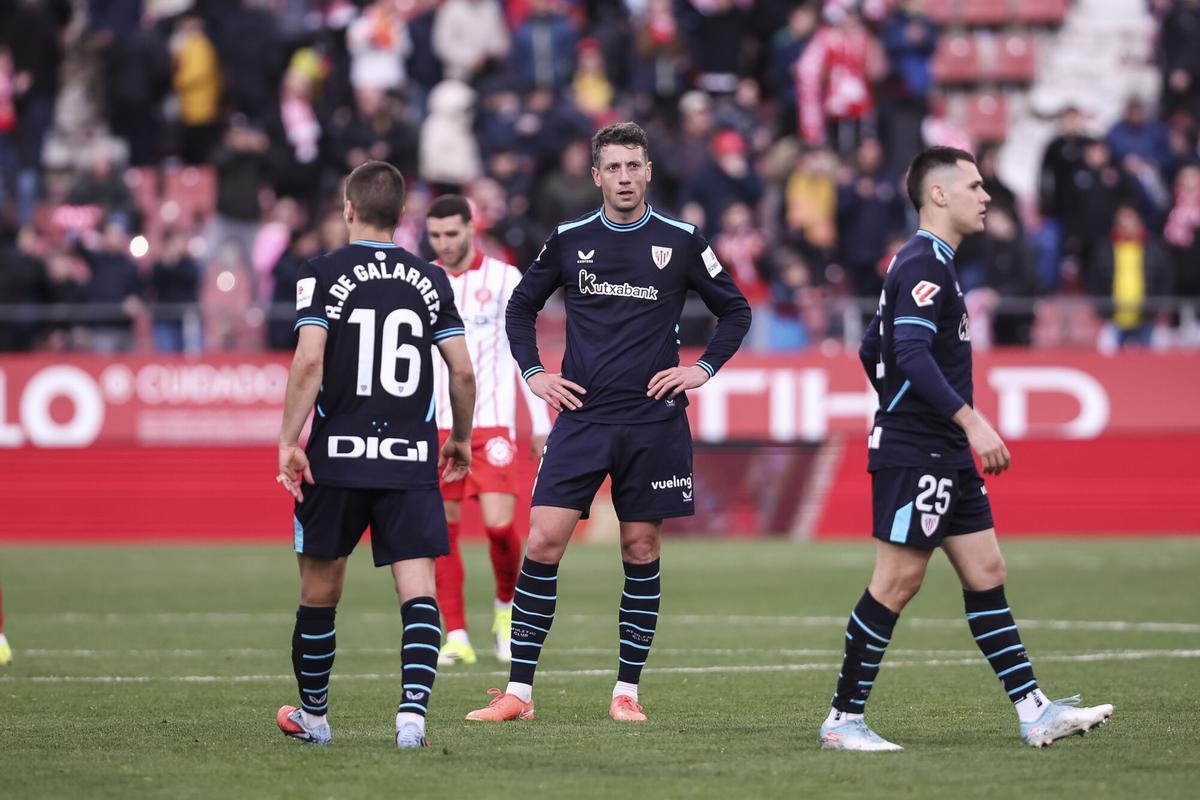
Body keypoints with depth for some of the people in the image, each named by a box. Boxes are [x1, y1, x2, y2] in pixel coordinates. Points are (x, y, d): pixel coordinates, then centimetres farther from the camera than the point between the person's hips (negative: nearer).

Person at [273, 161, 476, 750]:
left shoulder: (323, 275, -2)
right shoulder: (429, 280, 7)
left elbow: (308, 363, -12)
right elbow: (463, 372, 6)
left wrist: (288, 443, -9)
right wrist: (460, 439, 21)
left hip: (337, 458, -1)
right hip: (411, 460, 1)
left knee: (320, 594, 13)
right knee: (418, 593, -4)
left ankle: (312, 714, 26)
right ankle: (413, 713, -21)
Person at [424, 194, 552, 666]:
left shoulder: (504, 279, 3)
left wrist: (540, 424, 3)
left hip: (491, 423, -2)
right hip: (436, 426, 2)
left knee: (500, 524, -12)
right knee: (441, 533, -2)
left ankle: (506, 607, 14)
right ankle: (456, 636, 4)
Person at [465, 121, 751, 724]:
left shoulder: (680, 242, 2)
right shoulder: (568, 240, 5)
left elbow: (734, 311, 13)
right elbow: (521, 306, 19)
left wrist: (703, 368, 2)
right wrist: (533, 372, 7)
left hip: (653, 422, 0)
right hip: (581, 417, 0)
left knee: (640, 550, 2)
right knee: (542, 543, -8)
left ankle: (627, 691, 12)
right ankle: (518, 692, -4)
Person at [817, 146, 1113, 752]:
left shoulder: (926, 264, 18)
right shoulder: (924, 265, -14)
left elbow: (872, 350, 25)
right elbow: (911, 354, -26)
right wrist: (972, 422, -29)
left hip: (946, 456, 11)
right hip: (914, 454, -11)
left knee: (986, 575, 6)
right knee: (898, 582, -7)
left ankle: (1034, 712, 5)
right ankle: (843, 720, -1)